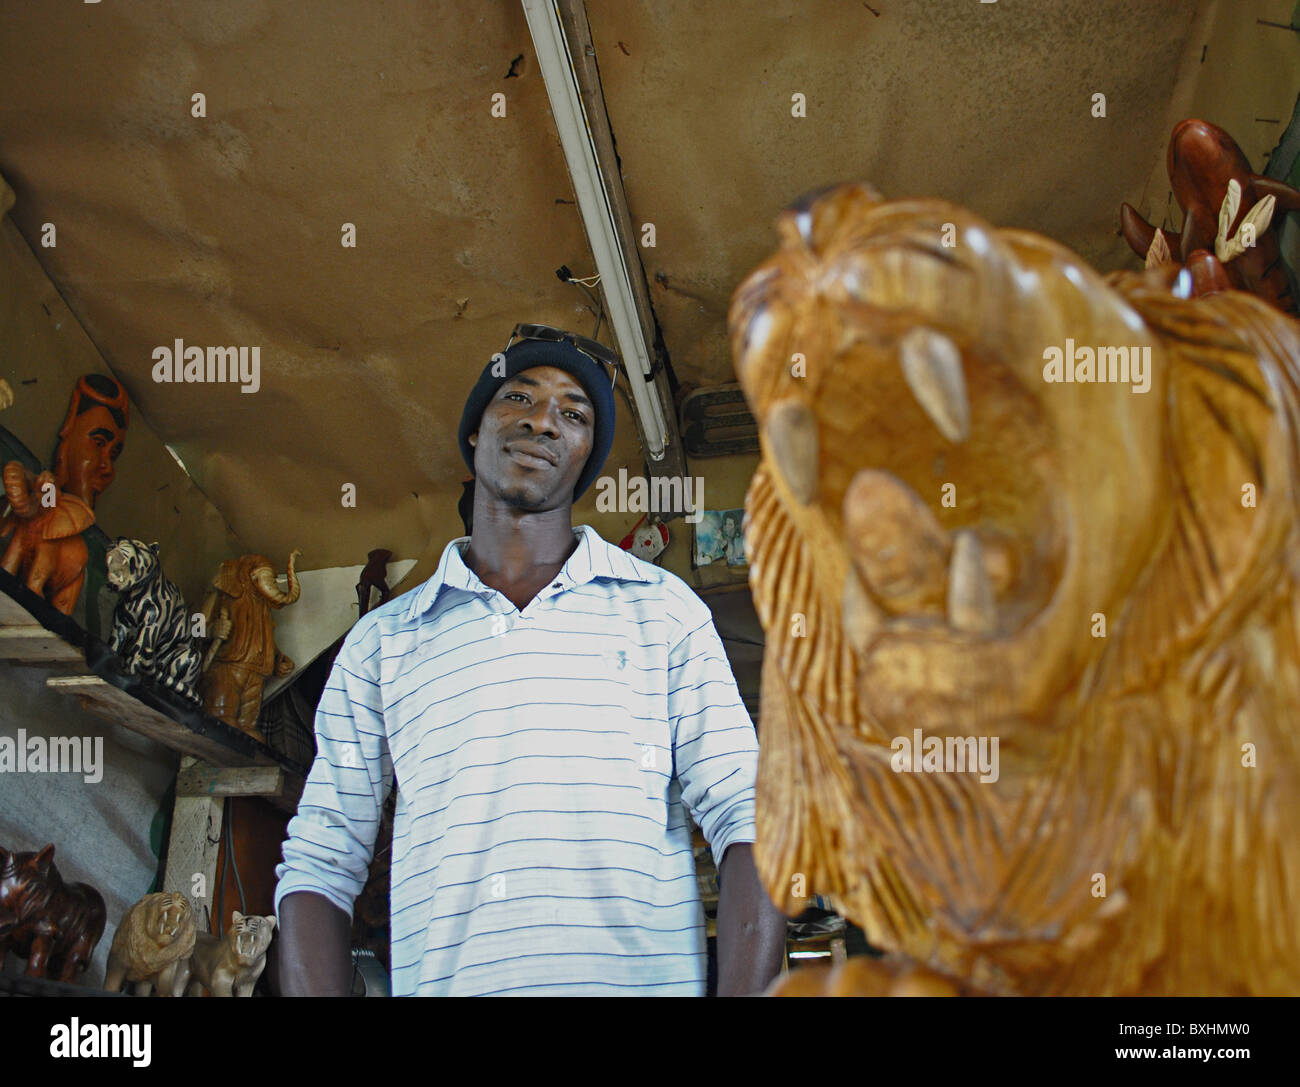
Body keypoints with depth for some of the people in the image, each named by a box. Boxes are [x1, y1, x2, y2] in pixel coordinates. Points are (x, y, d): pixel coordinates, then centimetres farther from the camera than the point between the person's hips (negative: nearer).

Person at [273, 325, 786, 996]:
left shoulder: (663, 609, 10)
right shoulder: (380, 642, 13)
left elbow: (746, 817, 1)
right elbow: (319, 863, 10)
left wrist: (745, 991, -14)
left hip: (643, 979, 0)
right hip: (442, 981, 1)